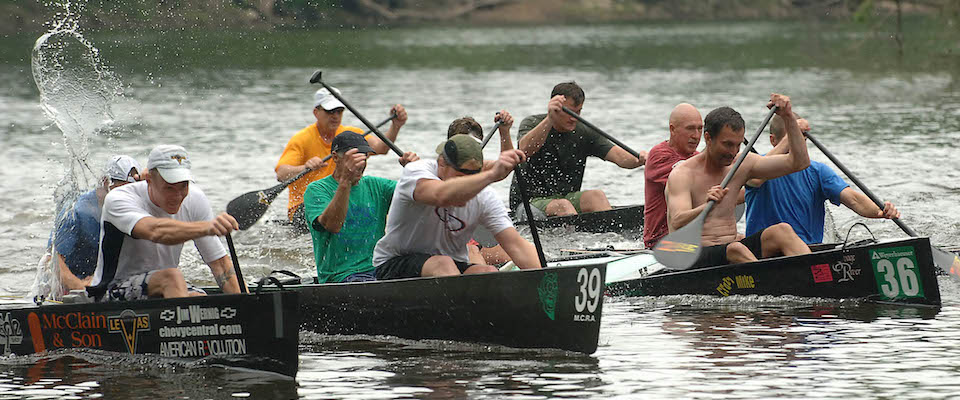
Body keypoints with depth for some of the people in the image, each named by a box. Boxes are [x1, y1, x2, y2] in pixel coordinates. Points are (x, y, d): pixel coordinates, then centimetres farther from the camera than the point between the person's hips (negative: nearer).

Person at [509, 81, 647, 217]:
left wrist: (640, 159, -33)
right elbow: (525, 149, -31)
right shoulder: (531, 124, -7)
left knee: (596, 196, -24)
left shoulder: (584, 133, 3)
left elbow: (617, 155, -9)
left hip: (567, 197, 4)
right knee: (561, 205, -33)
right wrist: (549, 119, -45)